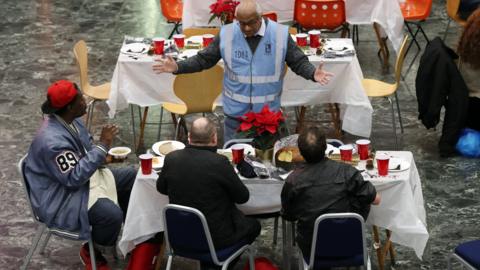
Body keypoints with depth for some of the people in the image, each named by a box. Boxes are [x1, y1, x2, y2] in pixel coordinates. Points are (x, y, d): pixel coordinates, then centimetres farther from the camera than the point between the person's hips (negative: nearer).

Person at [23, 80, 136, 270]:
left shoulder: (70, 120, -2)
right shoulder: (52, 140, -32)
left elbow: (86, 149, 15)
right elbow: (74, 178, -31)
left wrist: (105, 156, -4)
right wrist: (103, 145, -29)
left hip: (80, 176, 10)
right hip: (60, 198, -10)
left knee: (131, 176, 9)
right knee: (111, 213, -29)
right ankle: (91, 252, 0)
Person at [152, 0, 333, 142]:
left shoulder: (280, 34, -11)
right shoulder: (226, 34, -8)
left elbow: (298, 62, -5)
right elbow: (204, 59, -2)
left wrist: (313, 73, -26)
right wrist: (177, 67, -15)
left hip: (268, 111, -1)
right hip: (235, 111, 1)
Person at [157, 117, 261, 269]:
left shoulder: (171, 159, -12)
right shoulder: (219, 162, -25)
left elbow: (161, 188, 8)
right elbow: (243, 197, -12)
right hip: (215, 237, -5)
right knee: (253, 226, 22)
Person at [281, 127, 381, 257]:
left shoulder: (292, 181, -15)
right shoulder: (346, 172, -17)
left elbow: (288, 216, 0)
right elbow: (376, 199, -6)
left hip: (309, 247, 1)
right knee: (363, 201, 19)